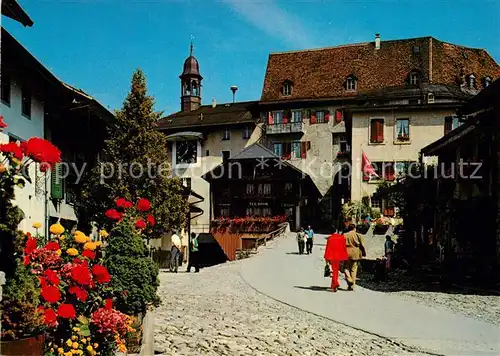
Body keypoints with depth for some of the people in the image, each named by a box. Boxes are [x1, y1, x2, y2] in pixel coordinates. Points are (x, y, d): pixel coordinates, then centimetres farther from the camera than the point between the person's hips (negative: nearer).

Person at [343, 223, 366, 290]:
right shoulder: (358, 235, 1)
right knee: (354, 269, 7)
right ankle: (352, 286, 7)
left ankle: (349, 280, -13)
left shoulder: (345, 235, 1)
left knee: (346, 268, 11)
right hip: (356, 254, 1)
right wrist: (364, 253, 10)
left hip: (347, 254, -1)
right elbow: (362, 245, -1)